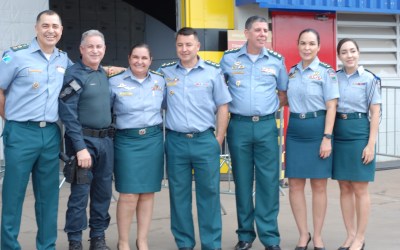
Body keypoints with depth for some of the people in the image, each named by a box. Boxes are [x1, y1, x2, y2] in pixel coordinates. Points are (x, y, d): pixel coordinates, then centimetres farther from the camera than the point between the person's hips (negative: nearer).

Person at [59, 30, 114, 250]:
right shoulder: (74, 75, -9)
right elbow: (68, 114, -15)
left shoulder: (104, 74, 12)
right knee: (80, 193, -3)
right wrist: (80, 147, -20)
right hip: (84, 140, -7)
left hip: (105, 141, 7)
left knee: (103, 192, 11)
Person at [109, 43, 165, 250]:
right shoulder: (115, 82, -1)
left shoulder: (160, 81, 7)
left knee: (148, 192, 6)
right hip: (127, 141, -3)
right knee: (129, 194, -6)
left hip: (153, 140, 3)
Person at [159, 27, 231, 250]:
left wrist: (219, 139, 0)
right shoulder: (165, 72, 7)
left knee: (209, 193, 2)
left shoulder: (213, 71, 2)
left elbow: (223, 107, 5)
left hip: (205, 141, -1)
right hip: (175, 141, 2)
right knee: (179, 194, 7)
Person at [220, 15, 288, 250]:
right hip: (239, 126, 0)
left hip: (266, 126, 0)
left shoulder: (277, 60, 5)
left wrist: (268, 108, 3)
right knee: (242, 181, 6)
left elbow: (284, 93, 15)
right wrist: (228, 107, 5)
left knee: (268, 182, -1)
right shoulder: (229, 59, 3)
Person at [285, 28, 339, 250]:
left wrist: (327, 137, -14)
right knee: (295, 185, 3)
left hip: (317, 130, -4)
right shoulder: (292, 71, 9)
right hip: (295, 131, 4)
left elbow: (331, 107, -8)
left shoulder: (326, 72, -4)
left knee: (319, 185, 3)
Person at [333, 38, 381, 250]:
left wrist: (371, 144, -10)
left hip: (359, 132, -4)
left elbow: (375, 113, -4)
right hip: (338, 133, 4)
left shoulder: (369, 79, -3)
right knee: (344, 188, 8)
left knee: (360, 189, 1)